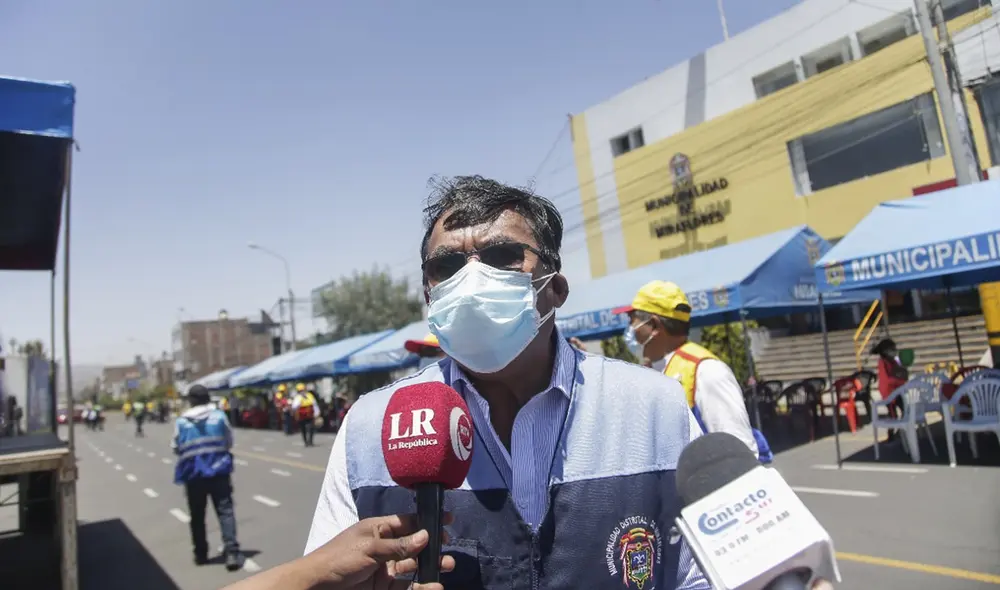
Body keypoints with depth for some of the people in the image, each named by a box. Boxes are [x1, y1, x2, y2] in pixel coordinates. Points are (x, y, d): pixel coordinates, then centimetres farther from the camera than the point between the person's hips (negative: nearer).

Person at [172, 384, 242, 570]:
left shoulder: (181, 422, -2)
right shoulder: (219, 415, -2)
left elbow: (176, 448, 5)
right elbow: (229, 442, 4)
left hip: (193, 474, 1)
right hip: (219, 470, -1)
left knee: (197, 516, 15)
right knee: (225, 511, -1)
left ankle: (200, 554, 24)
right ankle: (231, 552, -12)